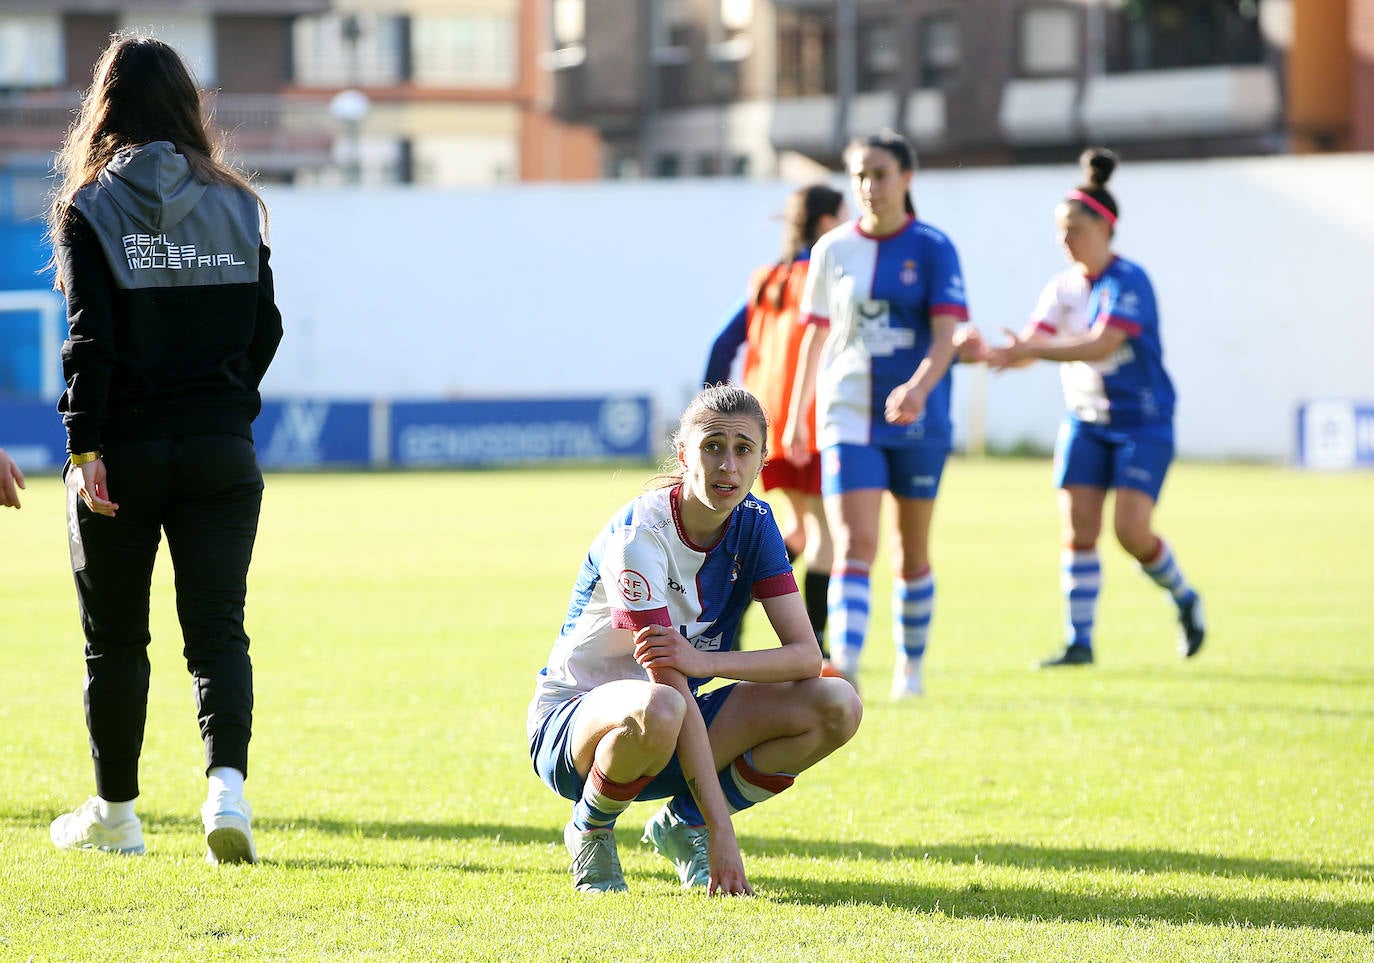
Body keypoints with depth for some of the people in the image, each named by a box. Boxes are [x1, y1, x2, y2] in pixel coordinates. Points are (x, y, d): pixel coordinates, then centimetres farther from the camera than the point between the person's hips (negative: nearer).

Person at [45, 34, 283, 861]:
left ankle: (115, 812, 21)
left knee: (115, 637, 11)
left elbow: (91, 339, -11)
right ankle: (228, 783, -20)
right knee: (219, 630, 2)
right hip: (220, 451, 2)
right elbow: (265, 328, 7)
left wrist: (85, 449, -12)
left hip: (124, 451, -2)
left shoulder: (90, 209, -5)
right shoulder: (235, 204, 5)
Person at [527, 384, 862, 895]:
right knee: (656, 708, -42)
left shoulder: (754, 524, -5)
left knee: (836, 706, -15)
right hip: (572, 725, -6)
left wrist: (705, 661, -32)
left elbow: (806, 656, -12)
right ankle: (590, 830, -9)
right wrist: (721, 831, -35)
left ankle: (681, 822, 3)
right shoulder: (638, 535, -24)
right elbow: (671, 688, -30)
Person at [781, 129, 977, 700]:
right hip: (847, 417, 1)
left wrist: (919, 387, -31)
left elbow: (945, 336, -13)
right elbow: (816, 336, 14)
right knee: (853, 544, -15)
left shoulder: (932, 249, -3)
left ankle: (911, 664, 29)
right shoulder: (833, 251, 5)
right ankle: (843, 668, -27)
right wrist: (796, 416, 17)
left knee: (912, 550, 11)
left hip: (916, 419, -1)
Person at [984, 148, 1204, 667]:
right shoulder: (1062, 288, 4)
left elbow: (1101, 345, -28)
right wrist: (993, 353, -25)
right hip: (1085, 423, 6)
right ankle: (1079, 641, 1)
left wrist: (1032, 348, -35)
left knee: (1132, 530, -13)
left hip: (1143, 423, -6)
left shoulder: (1129, 282, -16)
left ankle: (1184, 598, 15)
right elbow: (1034, 342, -4)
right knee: (1078, 530, -4)